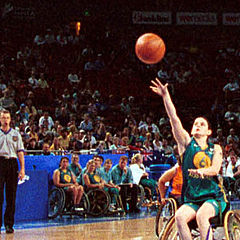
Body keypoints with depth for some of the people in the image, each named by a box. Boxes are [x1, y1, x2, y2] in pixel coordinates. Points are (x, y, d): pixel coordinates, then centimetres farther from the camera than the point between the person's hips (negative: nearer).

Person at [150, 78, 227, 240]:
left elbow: (215, 169, -9)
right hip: (191, 200, 1)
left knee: (201, 215, -34)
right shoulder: (187, 143, 9)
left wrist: (202, 171, -31)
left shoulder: (215, 149, 9)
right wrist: (165, 95, -12)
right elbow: (174, 119, -2)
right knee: (180, 216, -29)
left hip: (214, 197, -1)